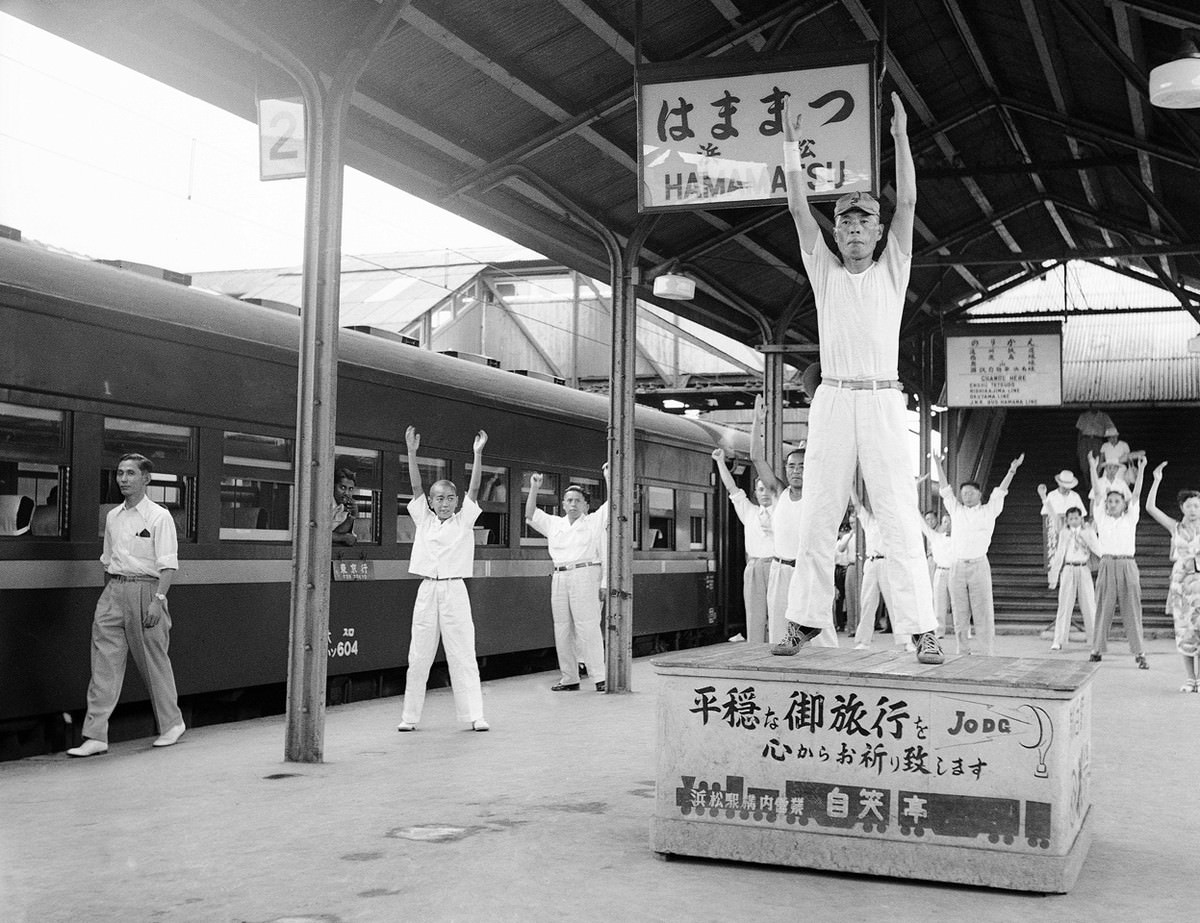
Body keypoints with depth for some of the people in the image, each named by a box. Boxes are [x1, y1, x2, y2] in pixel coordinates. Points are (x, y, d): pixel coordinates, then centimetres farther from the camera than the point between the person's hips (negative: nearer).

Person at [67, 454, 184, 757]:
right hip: (113, 590, 6)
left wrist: (158, 600, -21)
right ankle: (95, 737, -2)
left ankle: (171, 723, 22)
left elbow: (168, 564, -12)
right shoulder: (112, 516, 14)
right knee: (104, 662, -2)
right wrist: (108, 593, 19)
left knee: (154, 661, 4)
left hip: (144, 589, -6)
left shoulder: (158, 517, -6)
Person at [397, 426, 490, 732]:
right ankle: (410, 715, 13)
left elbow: (474, 489, -4)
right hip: (427, 590, 2)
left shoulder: (464, 521, 5)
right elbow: (416, 487, 0)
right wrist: (412, 452, -9)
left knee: (463, 655, -2)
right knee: (418, 657, 5)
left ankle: (474, 715, 0)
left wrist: (478, 454, -12)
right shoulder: (423, 520, 9)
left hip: (455, 590, -2)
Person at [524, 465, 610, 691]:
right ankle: (569, 678, 12)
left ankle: (599, 676, -10)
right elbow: (530, 515, 19)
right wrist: (534, 489, 9)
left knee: (587, 626, -11)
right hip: (559, 577, 5)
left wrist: (608, 478, -6)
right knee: (562, 629, 5)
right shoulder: (554, 524, 19)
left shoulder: (595, 521, 8)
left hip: (585, 575, -5)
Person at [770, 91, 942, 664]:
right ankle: (804, 622, 9)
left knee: (899, 517, -6)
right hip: (832, 400, 2)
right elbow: (799, 209, 9)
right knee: (817, 516, 3)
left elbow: (908, 203, 2)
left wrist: (900, 135, -1)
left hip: (883, 400, -2)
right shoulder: (824, 271, 16)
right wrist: (790, 143, 6)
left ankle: (922, 630, -7)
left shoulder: (891, 270, 12)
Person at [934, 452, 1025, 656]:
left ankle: (990, 653, -4)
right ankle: (963, 653, 7)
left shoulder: (988, 511, 10)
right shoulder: (956, 510, 15)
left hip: (979, 565, -2)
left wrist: (1012, 470, -5)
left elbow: (1000, 491, 4)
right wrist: (938, 465, 14)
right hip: (957, 567, 3)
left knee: (983, 612, -5)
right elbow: (945, 489, 16)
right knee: (960, 614, 3)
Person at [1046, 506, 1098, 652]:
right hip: (1068, 570, 0)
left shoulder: (1089, 533, 7)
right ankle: (1059, 641, -1)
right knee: (1064, 605, -2)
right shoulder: (1063, 533, 7)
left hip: (1084, 570, 0)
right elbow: (1059, 555, 7)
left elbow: (1099, 552, -1)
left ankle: (1094, 639, 16)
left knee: (1089, 605, 5)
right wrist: (1054, 576, 4)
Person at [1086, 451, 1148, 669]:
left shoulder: (1130, 519, 11)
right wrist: (1093, 469, -6)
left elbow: (1136, 495, 2)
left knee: (1132, 610, -1)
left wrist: (1141, 470, -7)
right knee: (1103, 609, 1)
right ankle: (1097, 650, 5)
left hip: (1127, 566, 0)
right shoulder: (1102, 519, 11)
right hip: (1107, 565, 0)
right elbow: (1097, 494, 3)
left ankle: (1138, 653, 0)